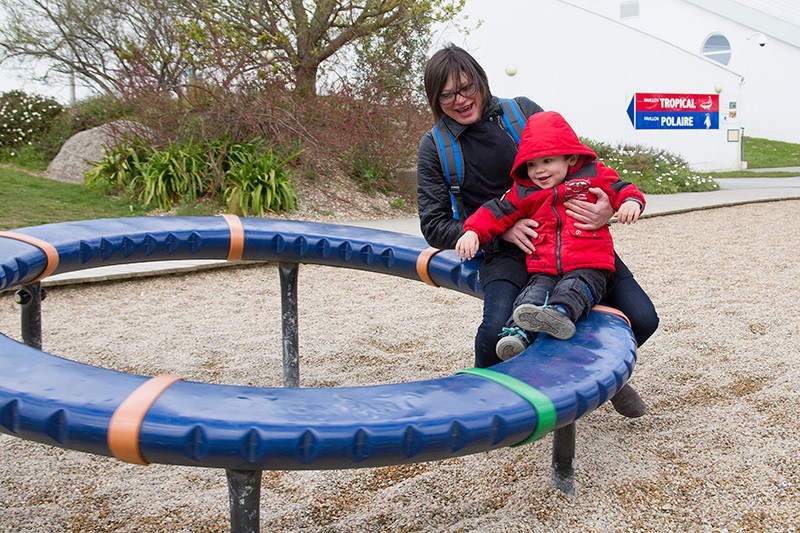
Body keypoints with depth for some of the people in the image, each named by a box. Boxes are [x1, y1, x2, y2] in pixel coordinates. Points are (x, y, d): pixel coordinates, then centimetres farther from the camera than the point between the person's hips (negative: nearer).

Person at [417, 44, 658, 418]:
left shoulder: (522, 111, 4)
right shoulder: (435, 148, 3)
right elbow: (434, 226, 0)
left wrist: (608, 207, -16)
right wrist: (502, 230, -14)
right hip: (505, 252, -2)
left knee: (641, 319, -11)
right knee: (497, 329, -32)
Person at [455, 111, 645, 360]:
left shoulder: (594, 174, 10)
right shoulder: (524, 192, 15)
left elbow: (620, 189, 10)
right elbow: (497, 211, 12)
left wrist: (631, 201, -14)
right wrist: (473, 231, -3)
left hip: (587, 266, -3)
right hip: (543, 268, 3)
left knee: (574, 289, -33)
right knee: (534, 293, -24)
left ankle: (561, 312, -61)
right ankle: (517, 331, -43)